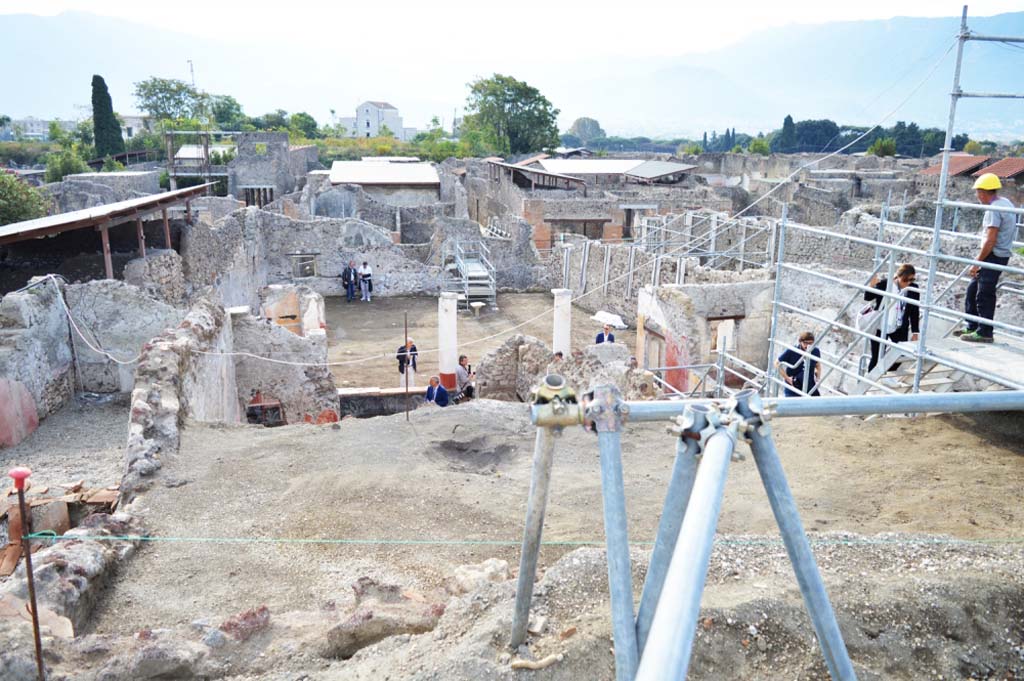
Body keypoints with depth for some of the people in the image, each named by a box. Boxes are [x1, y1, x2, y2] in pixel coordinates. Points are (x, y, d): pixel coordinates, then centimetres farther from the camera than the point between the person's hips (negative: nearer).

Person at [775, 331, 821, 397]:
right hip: (793, 386, -3)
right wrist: (787, 378, -11)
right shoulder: (791, 351, -14)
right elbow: (777, 364, -6)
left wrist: (818, 378, 5)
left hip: (810, 386, 3)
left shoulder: (815, 352, -2)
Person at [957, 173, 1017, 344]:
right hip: (1001, 254, 10)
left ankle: (984, 333, 3)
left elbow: (990, 241, -22)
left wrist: (977, 263, -16)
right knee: (972, 289, 16)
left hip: (993, 256, -10)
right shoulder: (1006, 203, 13)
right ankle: (972, 327, 23)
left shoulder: (994, 209, -18)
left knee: (984, 295, -3)